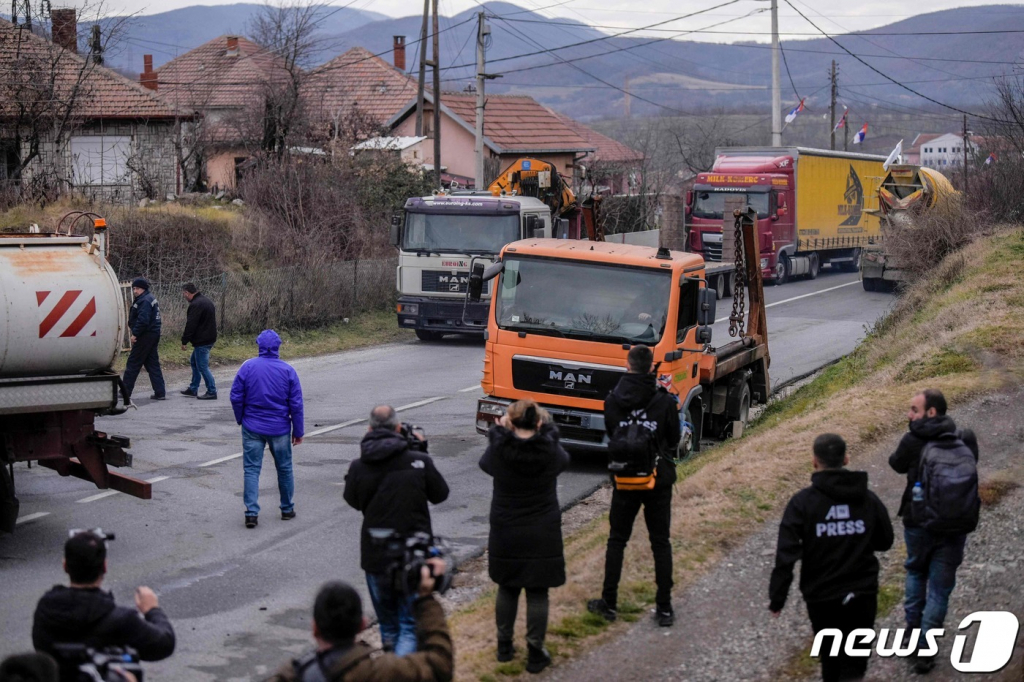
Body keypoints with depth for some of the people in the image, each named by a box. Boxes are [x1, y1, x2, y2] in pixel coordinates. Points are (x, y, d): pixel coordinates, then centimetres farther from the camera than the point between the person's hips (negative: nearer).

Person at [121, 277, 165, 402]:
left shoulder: (145, 301, -16)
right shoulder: (151, 299, 17)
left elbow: (143, 320, -26)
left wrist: (135, 334, -19)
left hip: (145, 336, -10)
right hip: (153, 334, 10)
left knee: (133, 364, -2)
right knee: (153, 364, 11)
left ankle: (125, 391, 4)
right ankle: (160, 392, 8)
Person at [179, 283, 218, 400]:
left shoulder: (195, 305, -18)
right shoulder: (206, 301, 14)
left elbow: (191, 325, -19)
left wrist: (184, 341, -12)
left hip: (202, 341, -10)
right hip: (209, 338, 10)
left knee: (202, 366, -5)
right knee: (194, 362, 21)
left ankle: (212, 392, -3)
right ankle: (193, 389, 27)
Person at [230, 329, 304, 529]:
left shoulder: (247, 367, -7)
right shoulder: (288, 370, -6)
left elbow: (236, 397, -5)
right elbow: (296, 404, -5)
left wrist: (241, 419, 12)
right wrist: (298, 431, 4)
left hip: (252, 428, 0)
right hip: (279, 429, 0)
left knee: (251, 469, 3)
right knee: (284, 469, 16)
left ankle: (251, 513, -5)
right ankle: (287, 509, 26)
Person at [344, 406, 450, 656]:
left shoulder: (358, 467, -7)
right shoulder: (419, 461, -10)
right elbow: (440, 494, 7)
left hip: (376, 558, 2)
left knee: (388, 625, 19)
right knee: (410, 626, 1)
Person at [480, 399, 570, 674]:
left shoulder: (498, 450, -14)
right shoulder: (550, 452, -13)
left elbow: (485, 464, 9)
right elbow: (564, 459, 11)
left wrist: (499, 432, 16)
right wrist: (547, 431, 17)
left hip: (505, 535, 1)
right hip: (542, 535, -1)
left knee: (507, 589, 17)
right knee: (537, 593, 6)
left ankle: (504, 646, 28)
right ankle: (535, 654, 10)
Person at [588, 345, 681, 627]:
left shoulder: (613, 401, -8)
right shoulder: (665, 402, -12)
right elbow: (674, 440, -1)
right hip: (659, 481, -1)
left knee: (617, 541, 13)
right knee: (661, 543, 8)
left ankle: (609, 604, 17)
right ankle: (664, 608, 9)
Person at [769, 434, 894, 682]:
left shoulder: (803, 502, -12)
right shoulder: (868, 499, -3)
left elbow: (786, 554, -15)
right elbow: (884, 541, 10)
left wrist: (777, 597, -7)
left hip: (821, 596, -1)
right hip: (862, 596, 1)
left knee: (831, 656, 21)